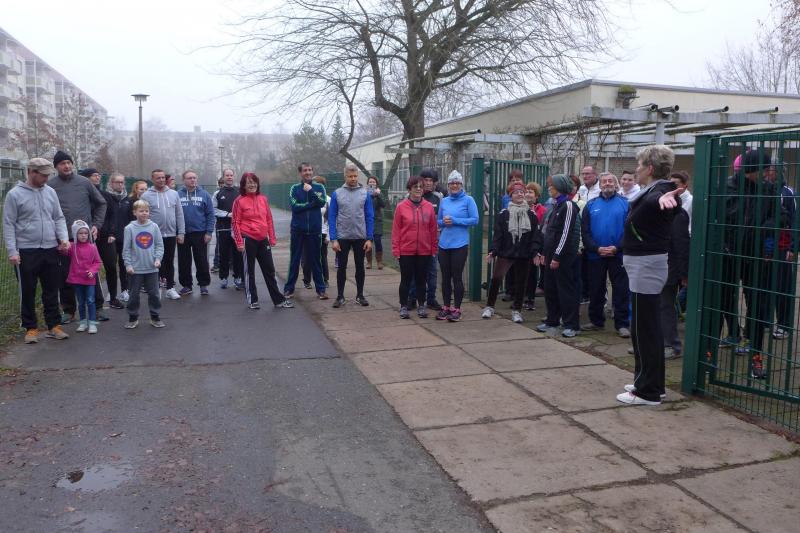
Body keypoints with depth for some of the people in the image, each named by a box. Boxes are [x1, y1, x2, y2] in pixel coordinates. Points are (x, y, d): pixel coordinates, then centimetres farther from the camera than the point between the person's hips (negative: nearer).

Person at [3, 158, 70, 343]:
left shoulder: (50, 192, 7)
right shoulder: (15, 194, -5)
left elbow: (59, 218, 11)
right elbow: (8, 225, -5)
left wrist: (64, 237, -5)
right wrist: (12, 251, -11)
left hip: (51, 250, 4)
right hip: (26, 251, -4)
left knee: (52, 290, 9)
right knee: (28, 292, 5)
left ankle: (53, 326, 18)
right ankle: (30, 328, 16)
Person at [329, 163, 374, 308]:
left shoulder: (364, 193, -1)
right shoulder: (337, 194, -3)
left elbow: (370, 217, 0)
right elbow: (332, 217, -2)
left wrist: (369, 239, -6)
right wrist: (333, 239, -9)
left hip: (360, 238, 1)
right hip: (342, 238, -1)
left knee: (360, 267, 10)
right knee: (342, 267, 7)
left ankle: (360, 295, 22)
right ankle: (340, 296, 17)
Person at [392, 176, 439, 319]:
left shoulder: (429, 206, 2)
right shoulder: (401, 207, -4)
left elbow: (433, 229, 5)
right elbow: (396, 230, -3)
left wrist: (434, 248, 3)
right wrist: (396, 249, -6)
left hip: (424, 251, 2)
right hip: (406, 251, -2)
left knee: (422, 279, 10)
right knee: (406, 280, 7)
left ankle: (421, 306, 22)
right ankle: (403, 306, 19)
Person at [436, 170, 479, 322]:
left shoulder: (468, 200, -1)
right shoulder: (444, 201, 12)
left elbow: (475, 220, -8)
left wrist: (455, 221, -13)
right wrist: (444, 222, -5)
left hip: (460, 244, -4)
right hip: (444, 244, 4)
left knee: (457, 277, -2)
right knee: (445, 277, 9)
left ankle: (456, 309, 7)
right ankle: (445, 307, 19)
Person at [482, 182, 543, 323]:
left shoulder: (531, 215, 5)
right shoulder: (503, 214, 1)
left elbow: (536, 235, 2)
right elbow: (497, 234, -3)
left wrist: (535, 251, -10)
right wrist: (493, 251, -13)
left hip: (524, 255, 2)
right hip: (505, 253, -2)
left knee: (520, 283, 8)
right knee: (496, 278, -15)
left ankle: (516, 310, 23)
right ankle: (489, 306, 2)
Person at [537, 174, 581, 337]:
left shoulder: (568, 205, -11)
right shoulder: (557, 205, 16)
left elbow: (566, 233, -17)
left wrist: (557, 256, -19)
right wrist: (545, 253, 15)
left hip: (564, 256, -9)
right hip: (551, 254, 9)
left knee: (566, 289, -3)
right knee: (550, 288, 12)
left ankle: (571, 325, 3)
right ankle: (552, 320, 22)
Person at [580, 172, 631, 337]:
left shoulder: (625, 204, 1)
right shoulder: (591, 205, 7)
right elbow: (585, 232, 1)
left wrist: (617, 247, -17)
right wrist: (597, 248, -11)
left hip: (618, 255, -2)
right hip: (595, 255, 2)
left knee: (621, 291, 1)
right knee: (595, 290, 11)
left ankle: (622, 324, 8)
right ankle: (596, 321, 23)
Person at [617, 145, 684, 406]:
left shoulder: (658, 190, -19)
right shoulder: (653, 191, 12)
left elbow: (655, 199, -45)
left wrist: (662, 198, -67)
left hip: (646, 265, -10)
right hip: (645, 263, 10)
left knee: (643, 328, -5)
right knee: (650, 327, 16)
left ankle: (647, 391, 3)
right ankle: (650, 383, 27)